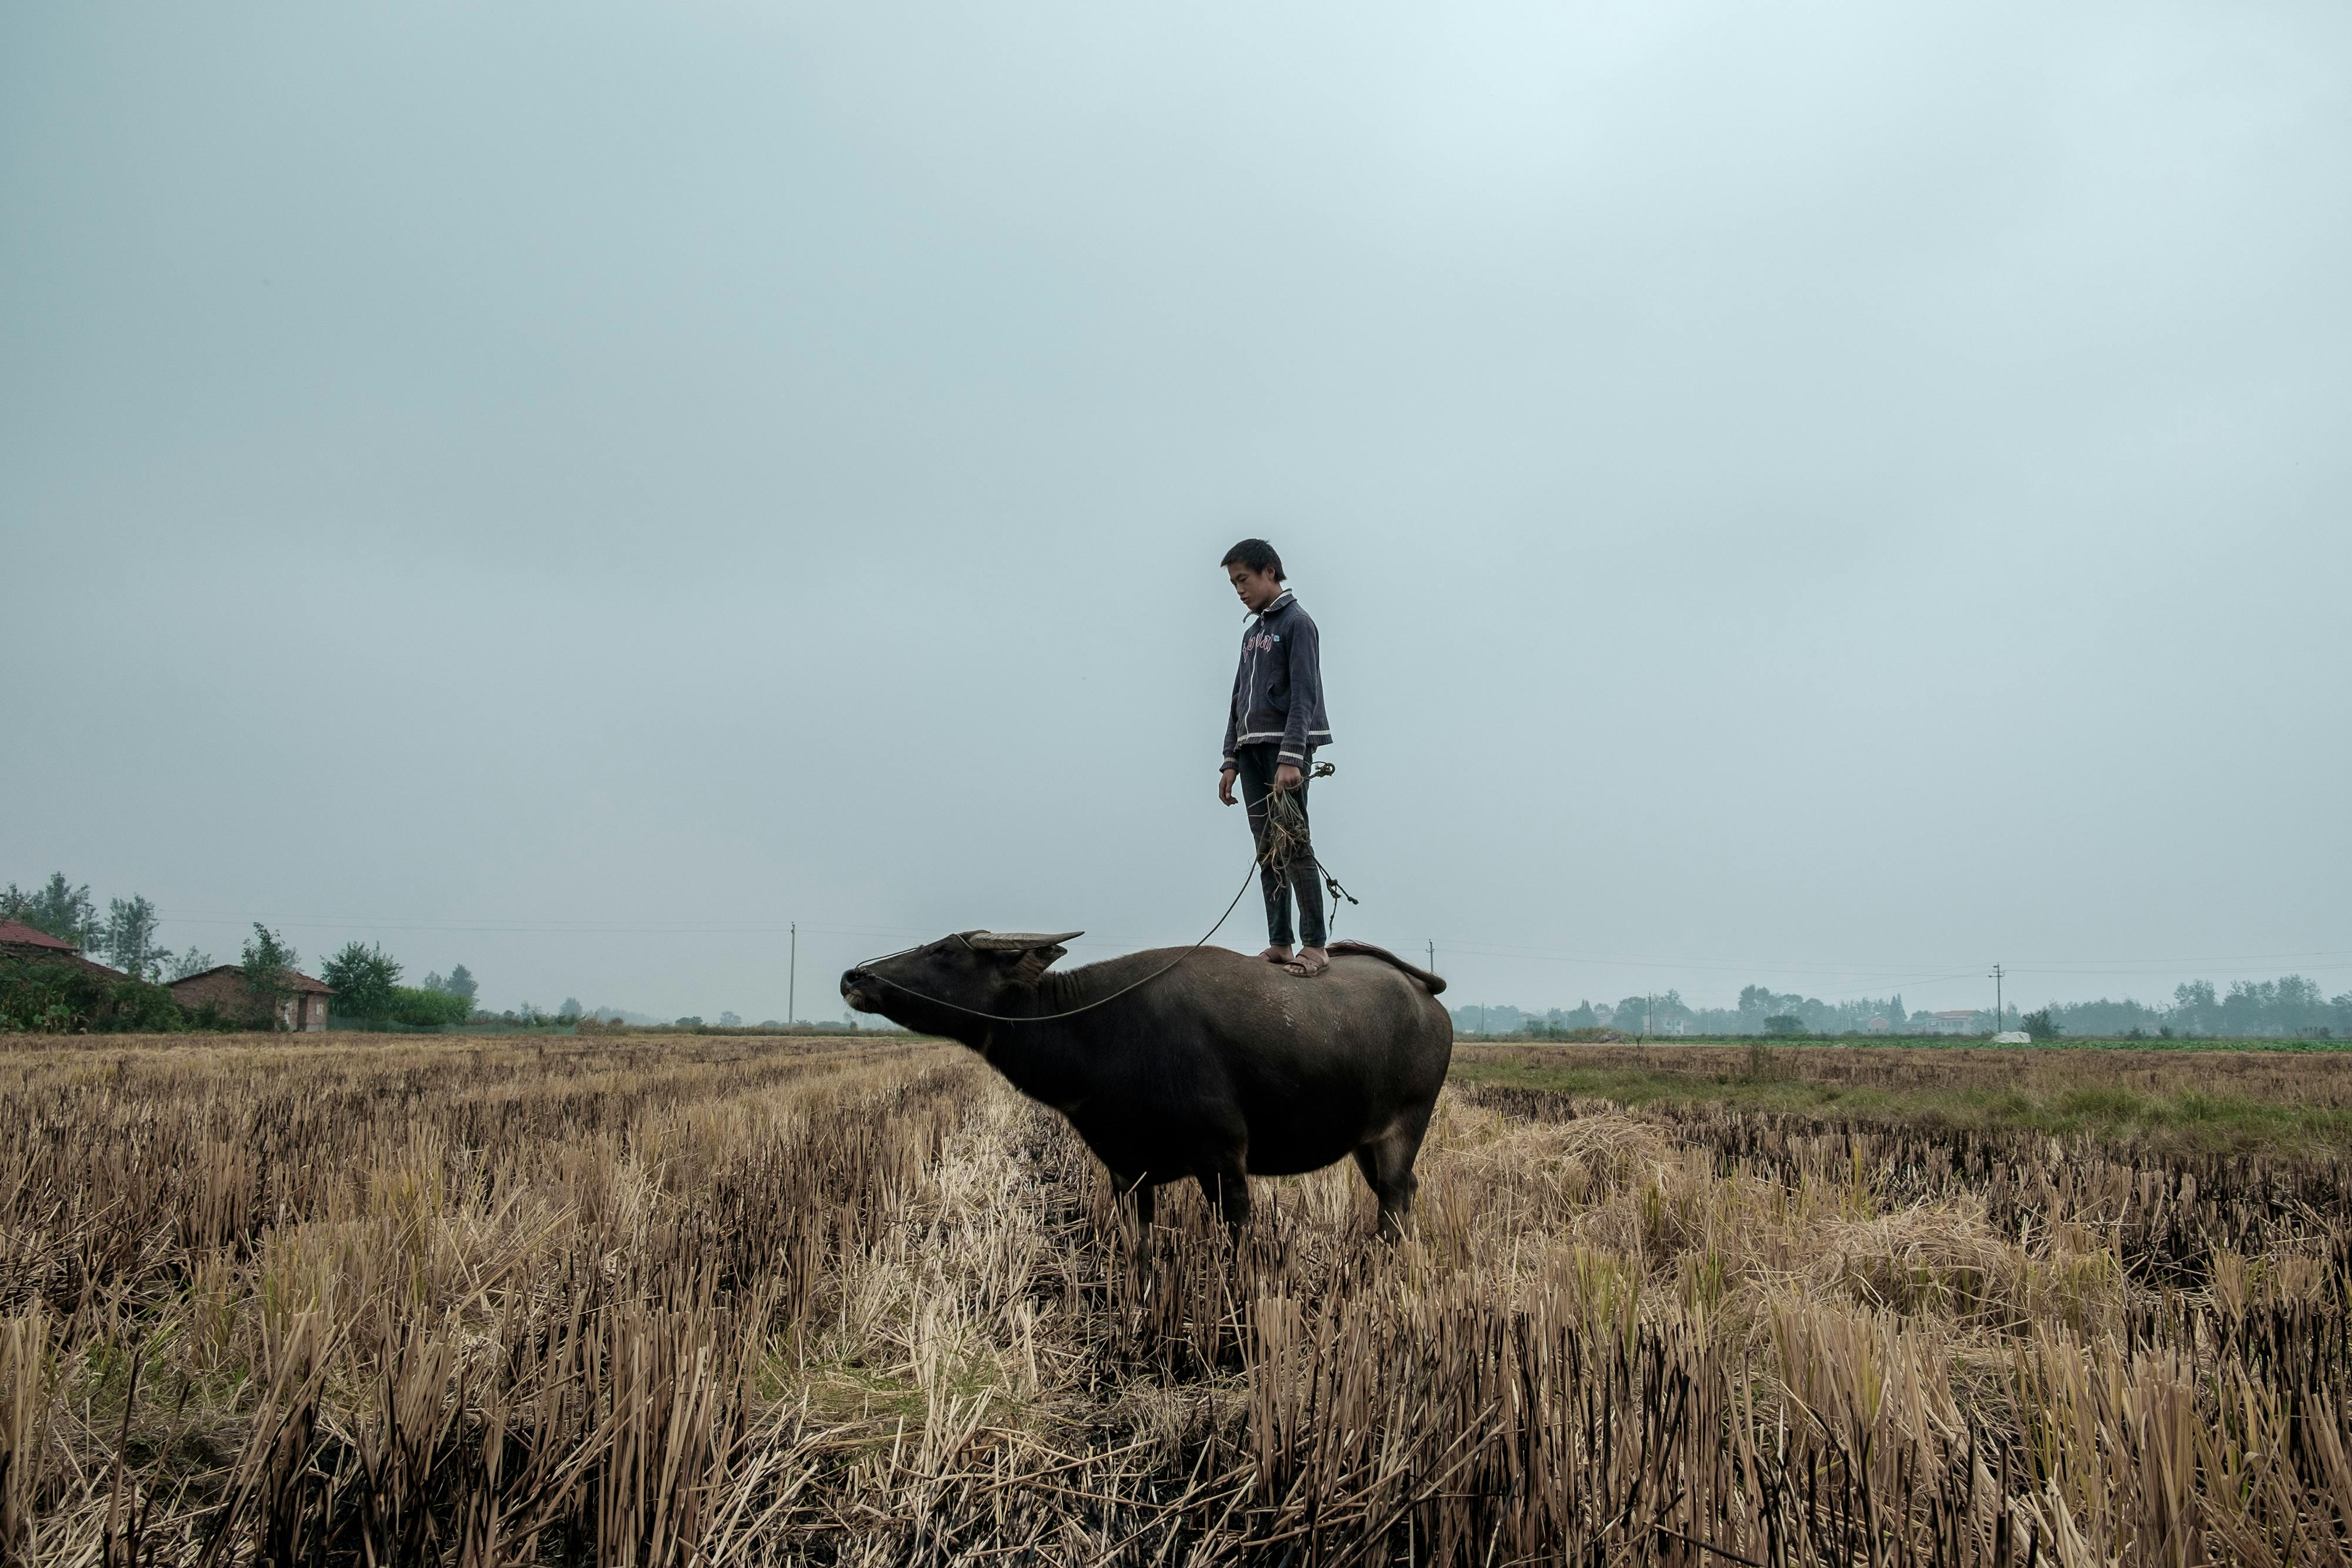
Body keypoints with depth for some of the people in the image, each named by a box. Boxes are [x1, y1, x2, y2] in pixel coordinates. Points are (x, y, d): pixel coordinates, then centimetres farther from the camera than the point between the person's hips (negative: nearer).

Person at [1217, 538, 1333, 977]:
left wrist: (1290, 758, -22)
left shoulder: (1297, 623, -4)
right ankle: (1279, 944, 6)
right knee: (1268, 852, 5)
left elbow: (1304, 695, -13)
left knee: (1294, 845, -11)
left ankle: (1314, 946, -10)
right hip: (1252, 750, 8)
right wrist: (1231, 760, 14)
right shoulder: (1252, 632, 21)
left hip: (1286, 749, -8)